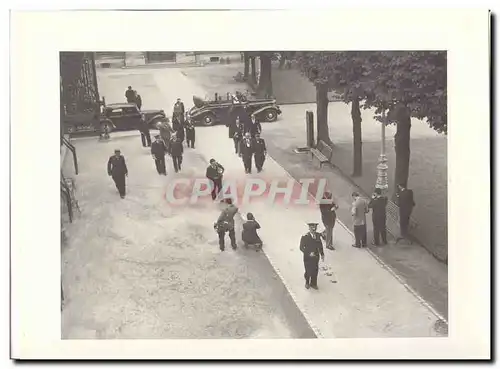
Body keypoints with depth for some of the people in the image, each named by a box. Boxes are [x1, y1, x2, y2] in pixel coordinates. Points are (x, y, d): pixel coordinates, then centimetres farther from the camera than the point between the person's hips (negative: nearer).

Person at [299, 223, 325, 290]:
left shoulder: (318, 235, -3)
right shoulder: (305, 237, -17)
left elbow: (320, 245, 8)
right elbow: (301, 248, -15)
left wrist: (322, 254, 2)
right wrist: (309, 253, -25)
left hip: (316, 257, 4)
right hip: (308, 257, -4)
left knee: (315, 270, 12)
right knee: (308, 271, 5)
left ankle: (313, 283, 34)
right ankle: (307, 282, 35)